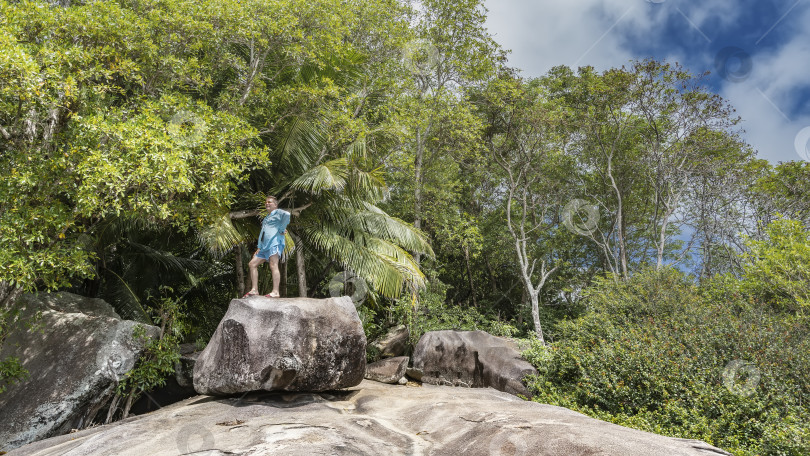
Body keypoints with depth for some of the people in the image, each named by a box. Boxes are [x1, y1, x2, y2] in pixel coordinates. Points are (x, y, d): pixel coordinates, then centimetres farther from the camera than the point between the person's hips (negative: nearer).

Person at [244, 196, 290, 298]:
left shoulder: (278, 212, 4)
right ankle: (254, 290, 2)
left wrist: (282, 229, -17)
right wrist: (259, 247, 20)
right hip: (264, 246, 10)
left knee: (273, 266, -19)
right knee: (252, 264, 4)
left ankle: (275, 292, -24)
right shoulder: (266, 218, 32)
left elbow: (287, 214, -20)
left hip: (274, 243, -10)